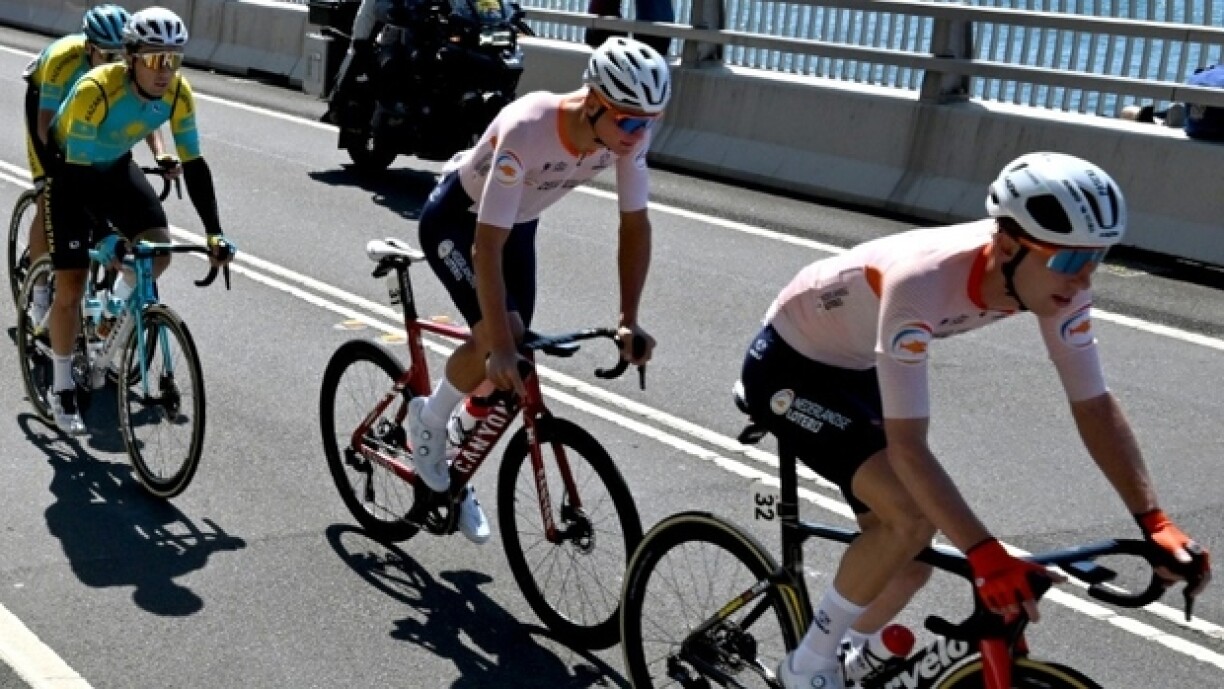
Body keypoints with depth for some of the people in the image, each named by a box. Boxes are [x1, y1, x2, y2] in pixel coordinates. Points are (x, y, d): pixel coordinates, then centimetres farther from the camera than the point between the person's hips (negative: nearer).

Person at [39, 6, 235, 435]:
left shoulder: (178, 94, -21)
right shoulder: (95, 91, -36)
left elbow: (193, 165, -16)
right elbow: (78, 170, -35)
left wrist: (214, 233, -24)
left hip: (116, 167, 4)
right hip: (69, 169, -4)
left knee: (159, 251, -15)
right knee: (71, 284, -7)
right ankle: (62, 389, 9)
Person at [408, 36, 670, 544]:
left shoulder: (629, 134, -25)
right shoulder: (526, 131, -41)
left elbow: (636, 224, -14)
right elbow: (487, 245, -42)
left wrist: (629, 321, -21)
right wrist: (500, 346, -45)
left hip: (519, 224, 6)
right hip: (456, 220, -6)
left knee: (515, 347, 4)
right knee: (497, 337, -24)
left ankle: (454, 476, 27)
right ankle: (428, 420, 6)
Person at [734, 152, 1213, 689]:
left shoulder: (1055, 278, -22)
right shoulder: (921, 281, -41)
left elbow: (1095, 405, -14)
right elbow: (907, 445, -42)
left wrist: (1155, 522, -23)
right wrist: (987, 556, -48)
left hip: (855, 369, 7)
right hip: (789, 367, -7)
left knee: (909, 565, 6)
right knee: (912, 521, -25)